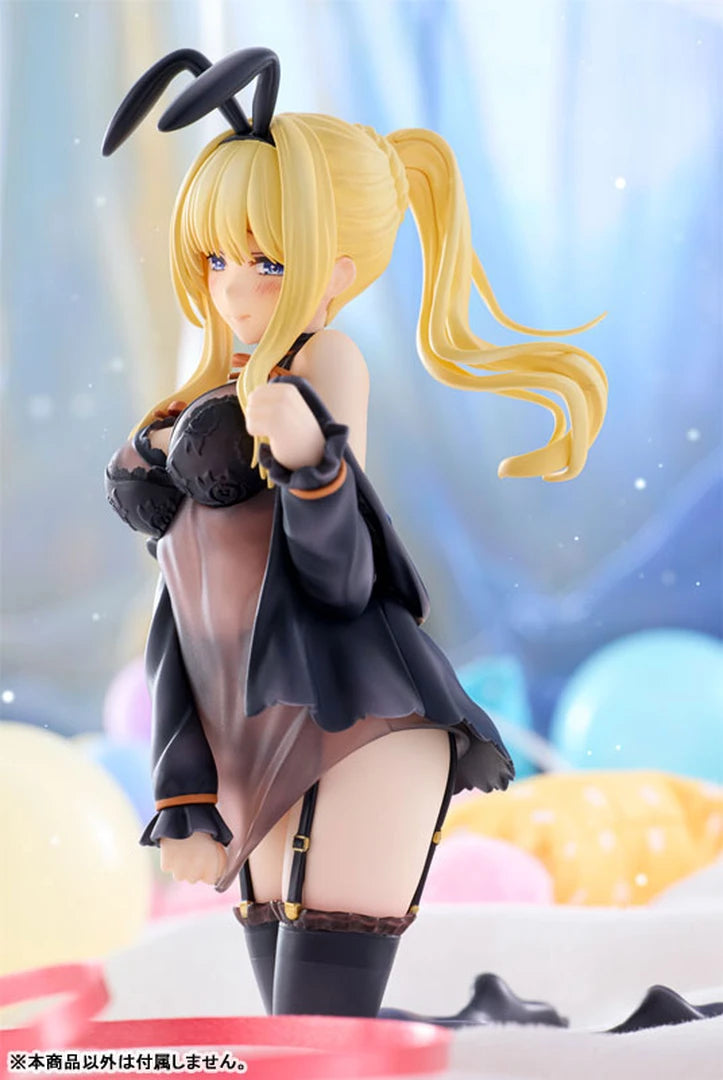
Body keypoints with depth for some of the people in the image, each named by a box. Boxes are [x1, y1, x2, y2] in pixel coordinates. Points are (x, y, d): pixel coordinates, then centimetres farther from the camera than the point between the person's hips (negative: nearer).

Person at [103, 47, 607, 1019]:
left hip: (360, 722, -8)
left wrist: (309, 455, -26)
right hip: (268, 756, 8)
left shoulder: (324, 363, 0)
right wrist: (185, 798, 14)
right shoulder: (196, 412, 22)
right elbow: (181, 628, 18)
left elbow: (340, 580, -9)